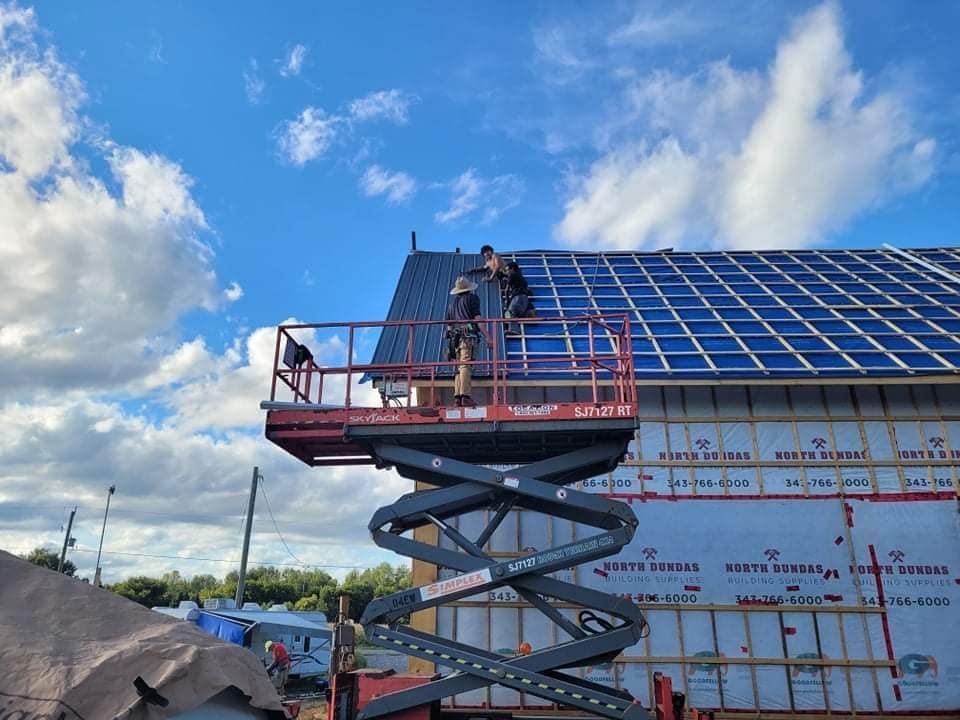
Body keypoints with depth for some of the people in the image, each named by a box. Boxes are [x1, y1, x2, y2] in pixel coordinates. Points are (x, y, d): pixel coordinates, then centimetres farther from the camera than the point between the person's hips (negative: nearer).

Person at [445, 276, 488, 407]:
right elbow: (477, 319, -2)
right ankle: (464, 396, -25)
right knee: (466, 365, -15)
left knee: (459, 367, 7)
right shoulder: (472, 298, 7)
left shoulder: (452, 301, 25)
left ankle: (457, 396, -3)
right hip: (468, 335, -6)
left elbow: (448, 322, 24)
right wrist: (487, 337, -3)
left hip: (454, 336, 6)